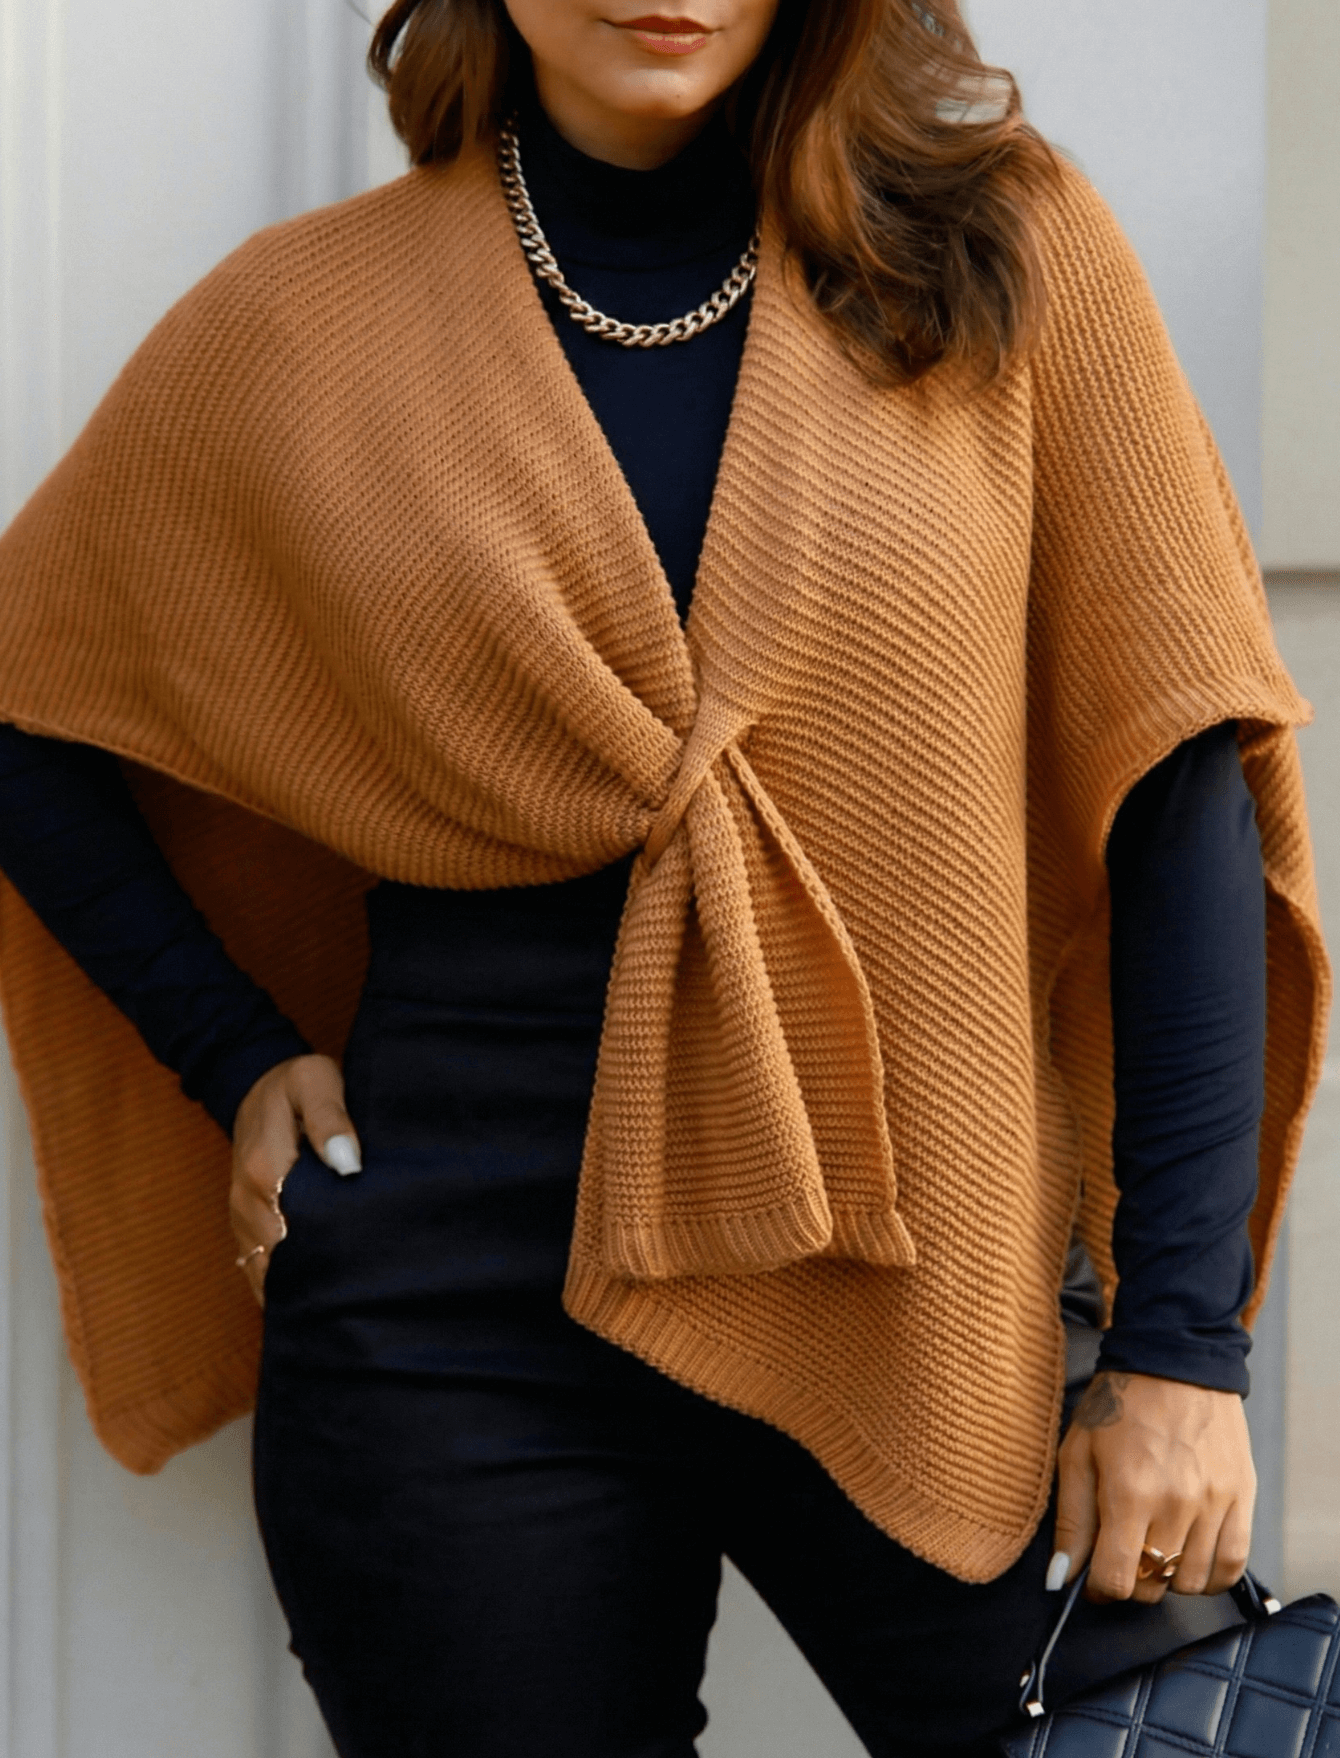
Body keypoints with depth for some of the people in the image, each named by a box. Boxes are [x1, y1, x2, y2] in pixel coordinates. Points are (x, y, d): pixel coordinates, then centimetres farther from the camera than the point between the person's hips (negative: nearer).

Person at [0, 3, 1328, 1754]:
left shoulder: (1000, 249, 0)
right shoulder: (309, 323, 2)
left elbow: (1173, 790, -2)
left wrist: (1183, 1342, -6)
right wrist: (240, 1062, 2)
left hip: (935, 1296, 0)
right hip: (461, 1330, 1)